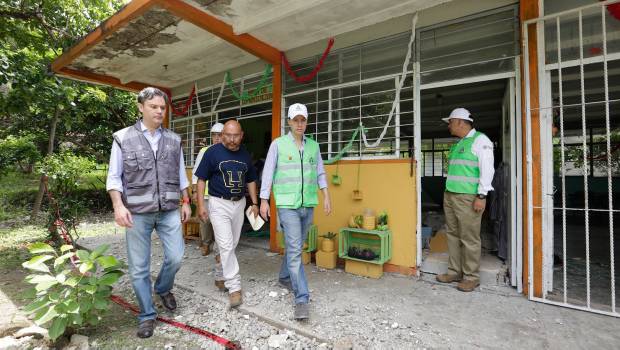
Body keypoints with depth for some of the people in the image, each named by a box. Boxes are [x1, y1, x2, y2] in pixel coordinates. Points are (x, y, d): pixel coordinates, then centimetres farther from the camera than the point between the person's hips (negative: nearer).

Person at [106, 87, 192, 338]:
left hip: (169, 211, 2)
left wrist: (186, 202, 10)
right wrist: (118, 205, -14)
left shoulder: (174, 140, 7)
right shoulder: (123, 138, 0)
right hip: (138, 212, -2)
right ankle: (147, 315, 25)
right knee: (139, 267, 6)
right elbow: (114, 177, -1)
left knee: (175, 257, 1)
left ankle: (163, 289, 34)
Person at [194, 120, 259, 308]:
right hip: (219, 203, -4)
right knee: (226, 245, -8)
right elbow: (201, 179, -3)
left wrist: (254, 203, 8)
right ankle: (234, 286, 0)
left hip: (239, 203, 4)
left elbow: (251, 180, 13)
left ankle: (225, 275, 34)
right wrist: (201, 204, -9)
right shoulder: (212, 152, -7)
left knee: (232, 245, 14)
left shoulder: (245, 154, 5)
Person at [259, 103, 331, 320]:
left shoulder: (313, 146, 9)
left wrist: (326, 197, 7)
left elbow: (320, 174, 12)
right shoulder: (278, 144, -2)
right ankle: (302, 299, -2)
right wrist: (264, 201, -5)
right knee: (294, 249, -8)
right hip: (287, 205, -4)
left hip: (308, 205, 4)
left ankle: (284, 276, 41)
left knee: (296, 246, 18)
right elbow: (268, 173, -2)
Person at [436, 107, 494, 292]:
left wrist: (481, 196, -17)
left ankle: (471, 277, 11)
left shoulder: (480, 140, -4)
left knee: (469, 238, -2)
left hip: (468, 197, -8)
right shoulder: (457, 144, 20)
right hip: (450, 195, 8)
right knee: (453, 235, 10)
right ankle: (455, 271, 21)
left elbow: (487, 169, -12)